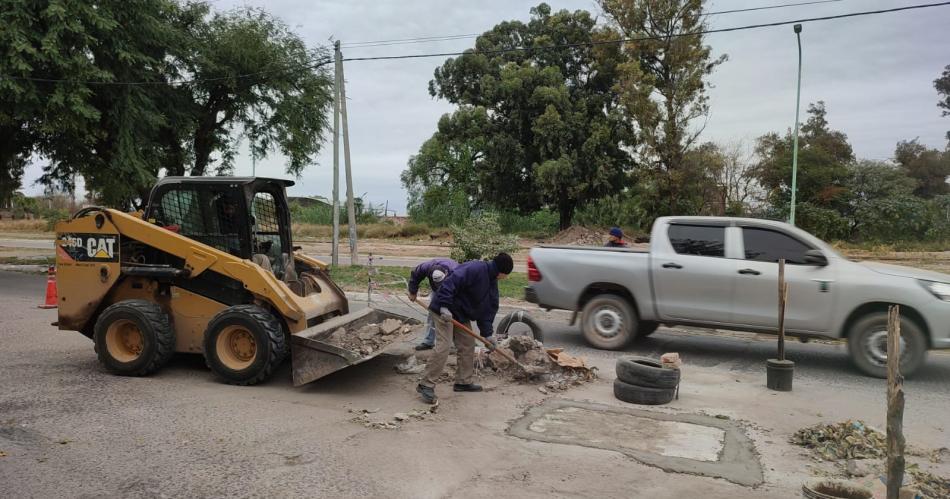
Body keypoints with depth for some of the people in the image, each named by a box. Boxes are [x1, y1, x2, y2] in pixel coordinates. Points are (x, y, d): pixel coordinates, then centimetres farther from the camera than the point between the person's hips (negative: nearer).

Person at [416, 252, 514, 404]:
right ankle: (426, 385, -9)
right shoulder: (474, 269, -23)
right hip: (444, 311, -10)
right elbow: (450, 283, -31)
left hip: (462, 314, 10)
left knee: (468, 345, 12)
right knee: (443, 346, -15)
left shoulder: (492, 282, 9)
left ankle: (463, 382, 24)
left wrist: (487, 334, 9)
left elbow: (489, 308, 12)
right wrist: (444, 307, -35)